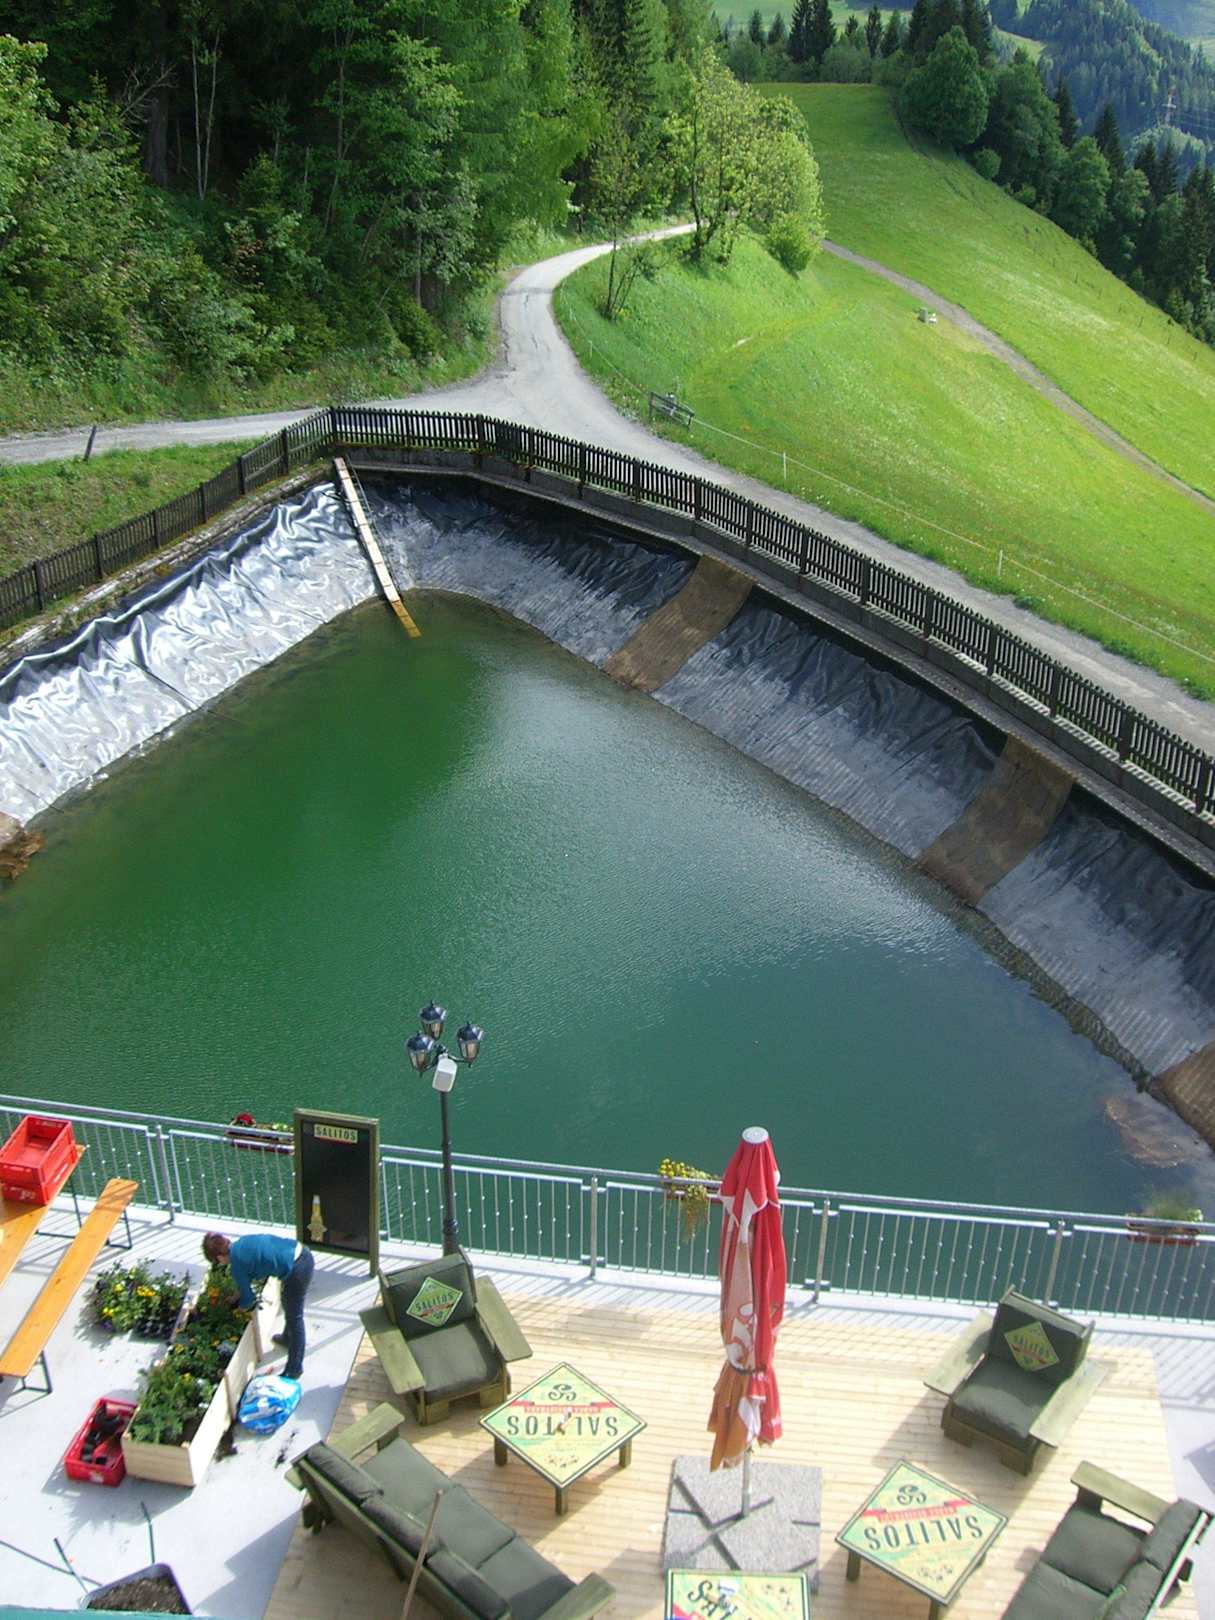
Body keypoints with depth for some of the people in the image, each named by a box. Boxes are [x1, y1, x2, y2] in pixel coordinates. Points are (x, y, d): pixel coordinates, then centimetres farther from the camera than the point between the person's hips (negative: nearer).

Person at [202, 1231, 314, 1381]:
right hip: (303, 1254, 9)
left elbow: (248, 1298, 4)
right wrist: (239, 1293, 35)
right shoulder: (241, 1244, 13)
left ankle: (294, 1369, 23)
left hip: (297, 1270, -9)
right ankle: (288, 1337, 58)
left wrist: (241, 1307, 26)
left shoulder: (237, 1265, -8)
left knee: (294, 1317, 9)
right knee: (289, 1306, 33)